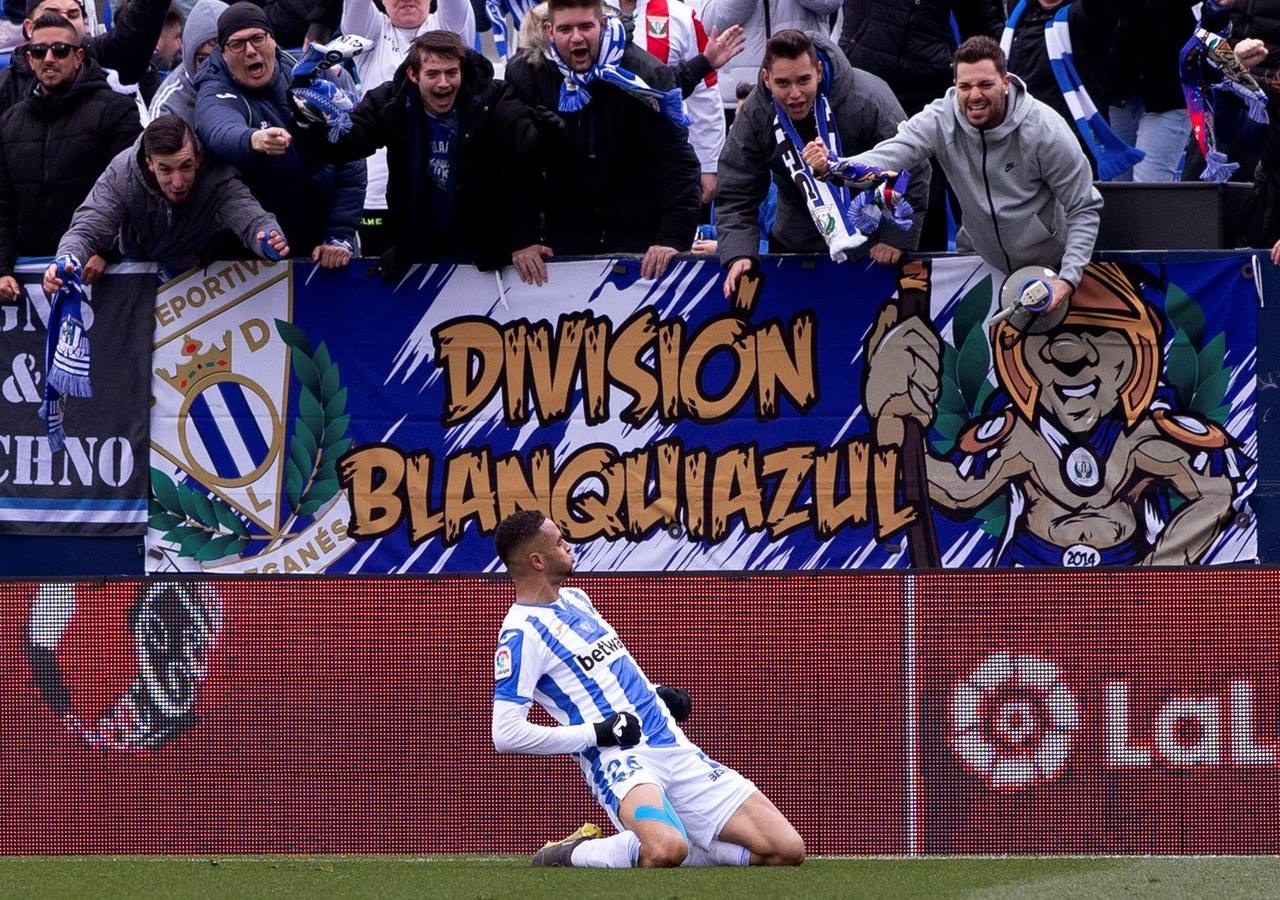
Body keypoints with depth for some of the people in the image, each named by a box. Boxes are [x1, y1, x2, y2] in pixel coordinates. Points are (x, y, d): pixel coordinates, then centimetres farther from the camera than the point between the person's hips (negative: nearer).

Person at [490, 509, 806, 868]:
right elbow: (506, 734, -17)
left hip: (676, 749, 8)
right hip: (618, 758, -8)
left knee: (788, 850, -3)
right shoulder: (522, 633, -8)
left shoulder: (575, 599, 19)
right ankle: (568, 854, -11)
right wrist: (597, 733, -16)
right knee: (666, 850, -40)